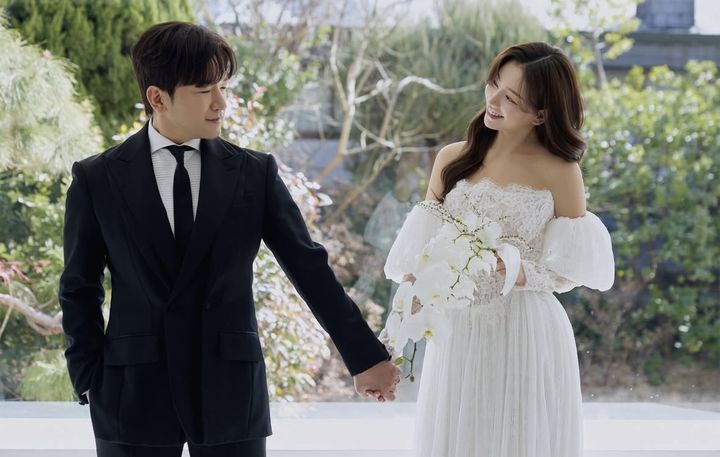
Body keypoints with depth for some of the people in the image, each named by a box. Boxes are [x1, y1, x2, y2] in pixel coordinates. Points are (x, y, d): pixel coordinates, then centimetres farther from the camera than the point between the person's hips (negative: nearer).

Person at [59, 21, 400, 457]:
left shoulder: (256, 173, 3)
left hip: (232, 392, 1)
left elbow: (310, 268, 4)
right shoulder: (97, 179, 1)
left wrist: (366, 356, 2)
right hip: (133, 398, -1)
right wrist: (90, 381, -1)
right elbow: (79, 290, 6)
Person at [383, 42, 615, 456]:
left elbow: (573, 267, -4)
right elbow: (423, 246, 7)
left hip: (527, 338, -3)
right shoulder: (452, 159, 5)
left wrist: (522, 274, -21)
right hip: (456, 333, 3)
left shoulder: (560, 173, -5)